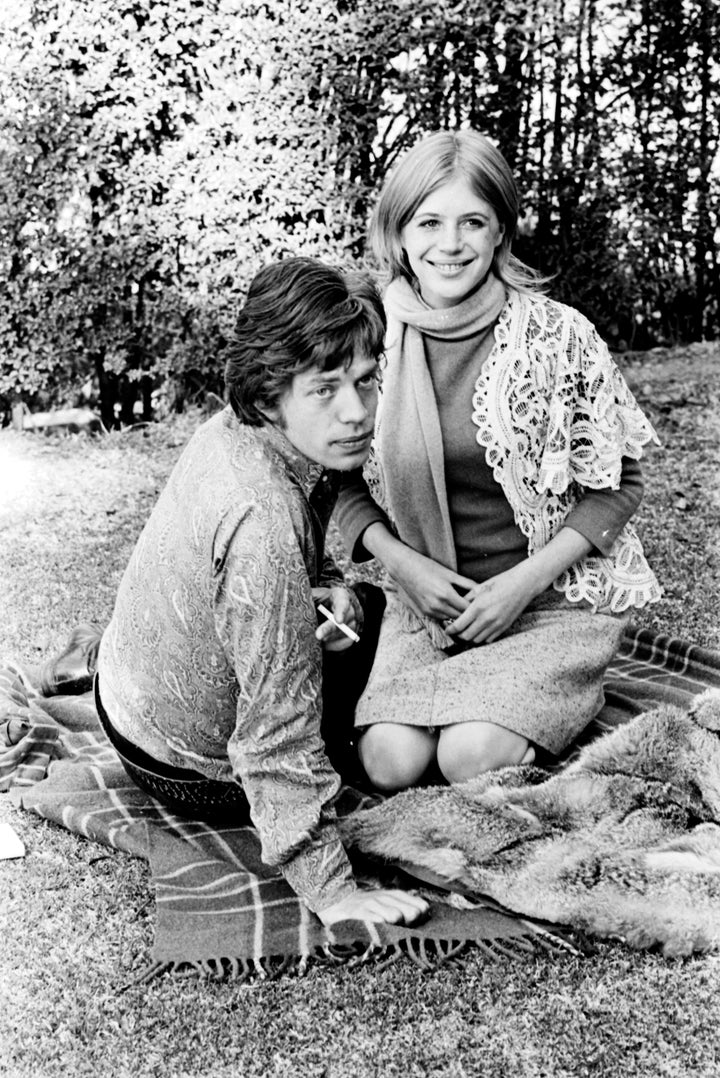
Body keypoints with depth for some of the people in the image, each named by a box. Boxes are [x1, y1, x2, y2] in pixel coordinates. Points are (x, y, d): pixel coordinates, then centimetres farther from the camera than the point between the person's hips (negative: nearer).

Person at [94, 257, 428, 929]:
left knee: (382, 617, 21)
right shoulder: (263, 519, -39)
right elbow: (280, 735, -35)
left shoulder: (230, 431, -12)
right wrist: (331, 891, -29)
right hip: (192, 768, -7)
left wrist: (328, 588, -11)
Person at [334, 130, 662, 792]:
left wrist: (521, 583, -14)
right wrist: (407, 564, -10)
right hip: (429, 598, 3)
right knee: (391, 762, -16)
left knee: (473, 756, -23)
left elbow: (617, 485, -5)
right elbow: (349, 484, 7)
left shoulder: (559, 337, -11)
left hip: (558, 597, -3)